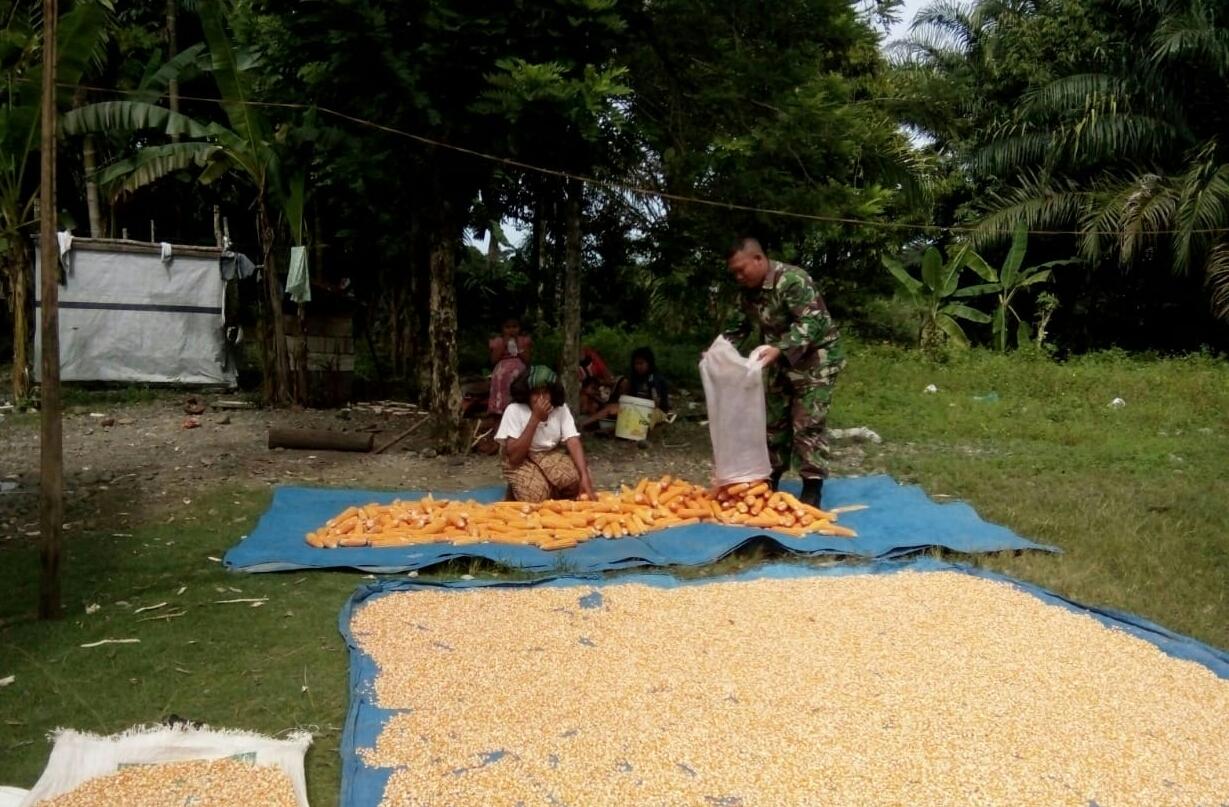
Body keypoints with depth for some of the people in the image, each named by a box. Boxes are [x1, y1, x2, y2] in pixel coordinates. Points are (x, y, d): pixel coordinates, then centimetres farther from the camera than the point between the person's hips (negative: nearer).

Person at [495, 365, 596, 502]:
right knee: (535, 496, -30)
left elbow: (573, 443, -18)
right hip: (521, 462, -3)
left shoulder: (561, 408, -9)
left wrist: (584, 475, -35)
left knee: (576, 477, -26)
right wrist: (535, 418, -29)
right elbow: (514, 457, -26)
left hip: (551, 457, 3)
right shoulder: (514, 410, -20)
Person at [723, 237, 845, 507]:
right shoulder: (748, 291, 1)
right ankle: (771, 478, 22)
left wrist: (779, 349, -43)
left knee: (807, 422, -10)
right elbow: (739, 327, 12)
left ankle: (812, 487, -4)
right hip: (781, 362, 8)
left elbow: (811, 323, -32)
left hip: (815, 358, -8)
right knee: (773, 418, 11)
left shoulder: (792, 280, -26)